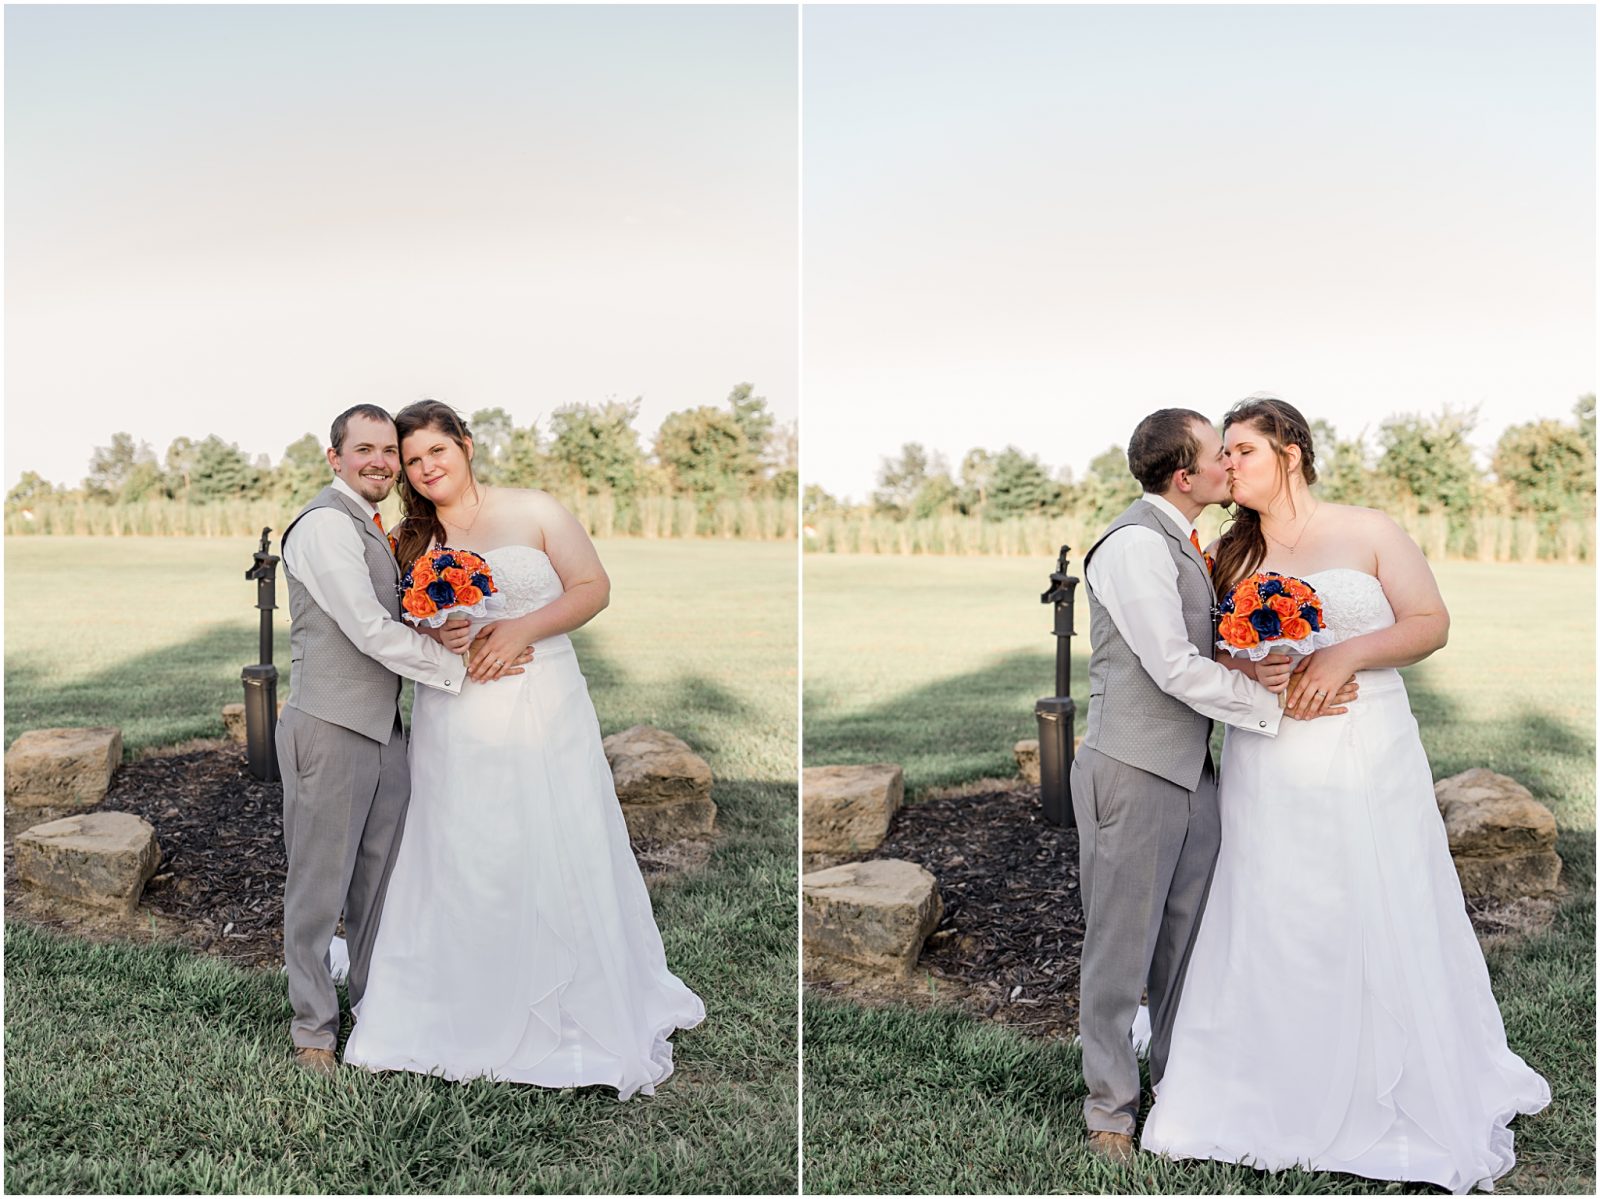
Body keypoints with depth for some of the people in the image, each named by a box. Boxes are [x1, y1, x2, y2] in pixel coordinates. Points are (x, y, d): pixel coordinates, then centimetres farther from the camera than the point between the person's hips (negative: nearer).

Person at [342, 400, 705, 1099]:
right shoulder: (408, 541, 10)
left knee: (559, 861, 2)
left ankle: (588, 1014, 15)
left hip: (545, 715, -2)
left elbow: (594, 587, -2)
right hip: (454, 727, 2)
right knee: (461, 869, 5)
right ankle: (470, 1020, 18)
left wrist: (521, 629, -14)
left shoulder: (534, 512, 1)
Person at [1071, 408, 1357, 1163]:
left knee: (1189, 937, 17)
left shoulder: (1183, 545, 15)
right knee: (1121, 946, 3)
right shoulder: (1137, 543, -16)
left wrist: (1249, 670, -6)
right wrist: (1276, 705, -14)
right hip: (1134, 769, -9)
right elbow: (1174, 668, -21)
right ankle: (1109, 1107, 16)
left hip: (1191, 768, 9)